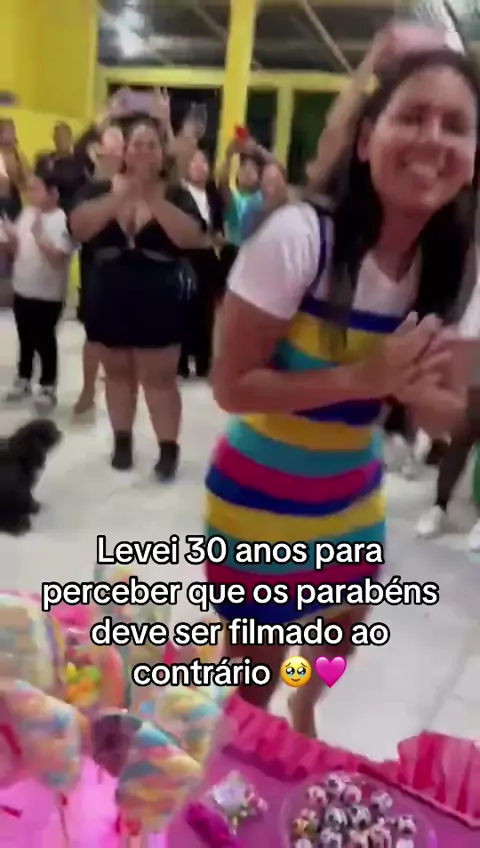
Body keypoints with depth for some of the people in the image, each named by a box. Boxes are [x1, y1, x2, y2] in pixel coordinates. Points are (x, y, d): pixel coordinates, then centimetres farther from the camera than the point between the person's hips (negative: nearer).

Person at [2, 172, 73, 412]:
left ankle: (48, 387, 15)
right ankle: (23, 380, 34)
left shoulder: (62, 220, -15)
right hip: (22, 289, 7)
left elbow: (57, 258, -23)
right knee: (25, 338, 18)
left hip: (48, 294, -6)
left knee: (44, 341, 2)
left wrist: (38, 234, -28)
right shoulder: (26, 213, 5)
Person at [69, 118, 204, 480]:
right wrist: (121, 196, -24)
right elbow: (78, 228, -15)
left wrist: (153, 198, -25)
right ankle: (122, 441, 28)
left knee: (159, 377, 0)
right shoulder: (101, 189, 2)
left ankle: (169, 448, 10)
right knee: (118, 372, 14)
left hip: (159, 304, -2)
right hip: (109, 300, 3)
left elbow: (191, 238, -19)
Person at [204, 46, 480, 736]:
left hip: (352, 496, 6)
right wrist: (364, 376, -30)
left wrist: (415, 386, -24)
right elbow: (231, 385, -21)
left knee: (341, 636, 28)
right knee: (254, 672, 11)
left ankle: (304, 716, 62)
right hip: (261, 498, -5)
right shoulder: (299, 237, -25)